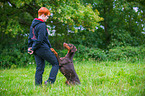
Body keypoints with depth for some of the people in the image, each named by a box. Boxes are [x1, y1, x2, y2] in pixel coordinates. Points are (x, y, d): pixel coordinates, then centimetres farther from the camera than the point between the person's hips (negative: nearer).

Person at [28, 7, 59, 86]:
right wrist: (33, 49, -11)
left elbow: (30, 37, 19)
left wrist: (30, 47, 17)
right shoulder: (42, 25, -15)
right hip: (43, 49, -9)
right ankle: (50, 81, -7)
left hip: (36, 50, 9)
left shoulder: (33, 24, 15)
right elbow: (40, 40, -20)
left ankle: (38, 84, 13)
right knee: (56, 63, 1)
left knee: (39, 68, 13)